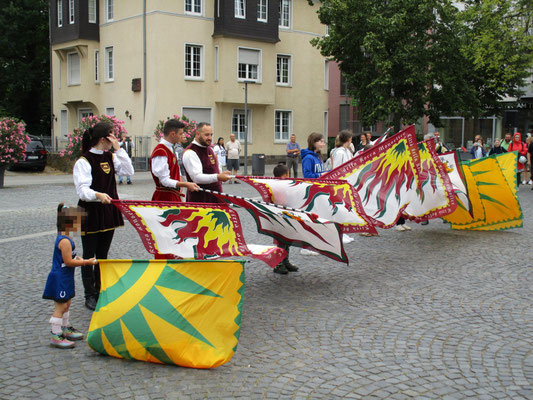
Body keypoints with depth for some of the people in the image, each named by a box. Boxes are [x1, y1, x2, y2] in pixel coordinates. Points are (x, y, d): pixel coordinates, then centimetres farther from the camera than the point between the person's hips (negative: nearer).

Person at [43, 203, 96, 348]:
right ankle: (55, 336, 4)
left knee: (66, 303, 21)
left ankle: (66, 329, 35)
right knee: (60, 306, -3)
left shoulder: (62, 238, 9)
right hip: (60, 278, -10)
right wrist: (86, 262, -17)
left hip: (64, 278, 10)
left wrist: (77, 258, 5)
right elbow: (68, 262, -23)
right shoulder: (65, 241, -23)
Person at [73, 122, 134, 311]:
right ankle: (90, 296, 14)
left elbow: (128, 171, -1)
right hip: (90, 213, -6)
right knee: (89, 256, 4)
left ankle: (100, 292, 25)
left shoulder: (110, 157, 8)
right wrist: (98, 195, -41)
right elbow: (82, 189, -21)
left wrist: (119, 149, -7)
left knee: (103, 255, 14)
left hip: (109, 212, 7)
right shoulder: (84, 161, -14)